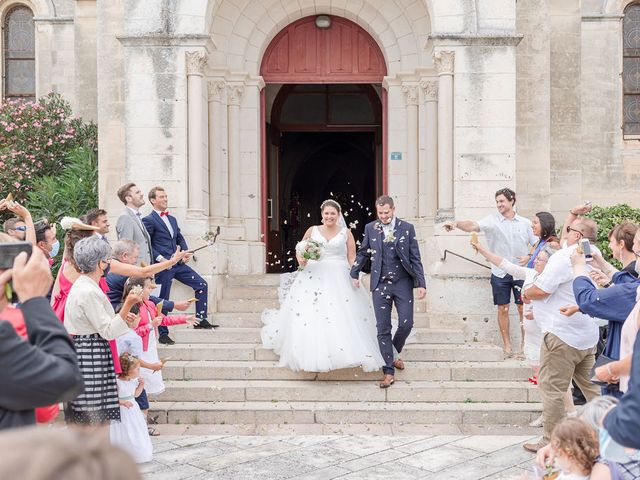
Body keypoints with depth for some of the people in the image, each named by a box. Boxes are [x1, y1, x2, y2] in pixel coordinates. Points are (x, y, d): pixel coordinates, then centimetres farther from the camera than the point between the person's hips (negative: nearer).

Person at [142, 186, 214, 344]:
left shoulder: (172, 219, 18)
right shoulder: (149, 221, -6)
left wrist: (186, 252, 2)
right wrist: (160, 258, -18)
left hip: (178, 263, 8)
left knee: (202, 284, 4)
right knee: (162, 300, 0)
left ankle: (201, 319, 12)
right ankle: (163, 334, 12)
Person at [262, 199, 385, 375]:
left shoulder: (346, 233, 7)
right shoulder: (312, 230, 10)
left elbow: (352, 258, 4)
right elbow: (300, 250, 17)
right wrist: (301, 260, -5)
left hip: (339, 279, -1)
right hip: (314, 277, 1)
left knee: (343, 316, -8)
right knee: (309, 313, -4)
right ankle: (312, 352, 7)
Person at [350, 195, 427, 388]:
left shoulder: (407, 228, 0)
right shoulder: (371, 228, 3)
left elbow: (415, 258, 0)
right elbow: (362, 253, 15)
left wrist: (421, 283, -4)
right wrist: (354, 274, 11)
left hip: (403, 283, 0)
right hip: (380, 285, 1)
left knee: (406, 324, -2)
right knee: (383, 329, 1)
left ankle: (394, 353, 28)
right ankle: (388, 371, 8)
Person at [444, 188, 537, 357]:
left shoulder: (525, 223, 2)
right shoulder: (492, 220, -4)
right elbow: (473, 225, -22)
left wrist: (529, 256, -9)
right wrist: (456, 223, -40)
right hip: (500, 273, 0)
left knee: (523, 308, 5)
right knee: (503, 309, 5)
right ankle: (507, 345, 16)